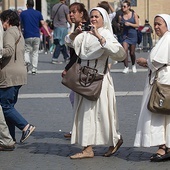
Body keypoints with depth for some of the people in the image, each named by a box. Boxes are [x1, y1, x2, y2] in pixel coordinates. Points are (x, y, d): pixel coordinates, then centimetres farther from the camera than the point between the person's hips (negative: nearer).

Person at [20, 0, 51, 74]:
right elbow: (43, 24, -4)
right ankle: (34, 69, 8)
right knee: (35, 52, 11)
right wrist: (48, 33, -6)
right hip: (36, 36, 1)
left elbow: (20, 25, 4)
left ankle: (27, 61, -20)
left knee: (27, 51, 11)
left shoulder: (22, 13, 2)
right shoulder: (38, 13, 4)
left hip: (27, 36, -1)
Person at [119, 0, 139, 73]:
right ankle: (126, 67, -11)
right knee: (125, 50, -17)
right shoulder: (121, 16, 1)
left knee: (132, 52, 7)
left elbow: (137, 25, -4)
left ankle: (133, 65, 33)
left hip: (133, 35, -1)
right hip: (125, 34, 1)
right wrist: (119, 25, -11)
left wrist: (130, 24, -18)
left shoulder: (134, 14, -2)